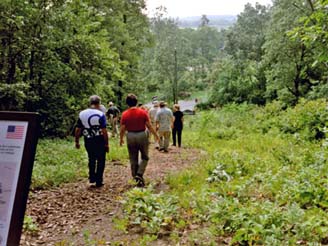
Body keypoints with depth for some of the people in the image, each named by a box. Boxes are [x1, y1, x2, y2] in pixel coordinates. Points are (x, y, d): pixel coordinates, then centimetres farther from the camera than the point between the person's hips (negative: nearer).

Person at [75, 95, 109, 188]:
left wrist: (77, 141, 13)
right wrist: (106, 144, -8)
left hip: (88, 141, 4)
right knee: (100, 161, 10)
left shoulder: (82, 114, 0)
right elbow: (104, 131, -15)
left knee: (91, 159, 24)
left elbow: (78, 129, 2)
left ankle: (92, 177, 21)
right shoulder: (100, 114, -13)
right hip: (99, 141, -4)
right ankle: (98, 181, 13)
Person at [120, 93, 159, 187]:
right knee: (144, 157, 14)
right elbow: (149, 126, -6)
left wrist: (121, 139, 13)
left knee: (133, 159, 13)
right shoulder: (143, 112, -8)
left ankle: (136, 177, 19)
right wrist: (155, 135, 7)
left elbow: (122, 129, -2)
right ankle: (139, 174, -3)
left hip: (130, 136, 1)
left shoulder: (125, 114, -5)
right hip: (142, 135, -1)